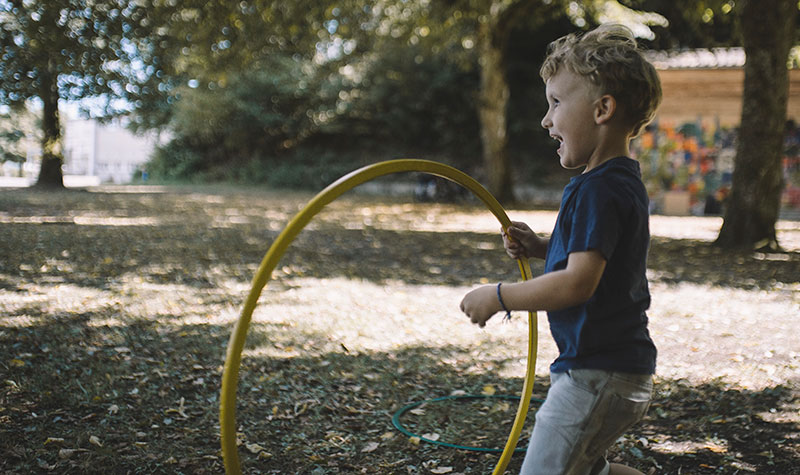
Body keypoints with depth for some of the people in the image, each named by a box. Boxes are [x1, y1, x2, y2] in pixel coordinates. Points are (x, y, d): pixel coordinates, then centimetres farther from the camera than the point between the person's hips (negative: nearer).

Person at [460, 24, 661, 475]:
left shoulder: (598, 189, -21)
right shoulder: (625, 182, 11)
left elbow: (579, 283, -29)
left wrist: (499, 296, -18)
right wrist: (543, 248, 9)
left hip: (597, 377, -11)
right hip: (628, 371, 11)